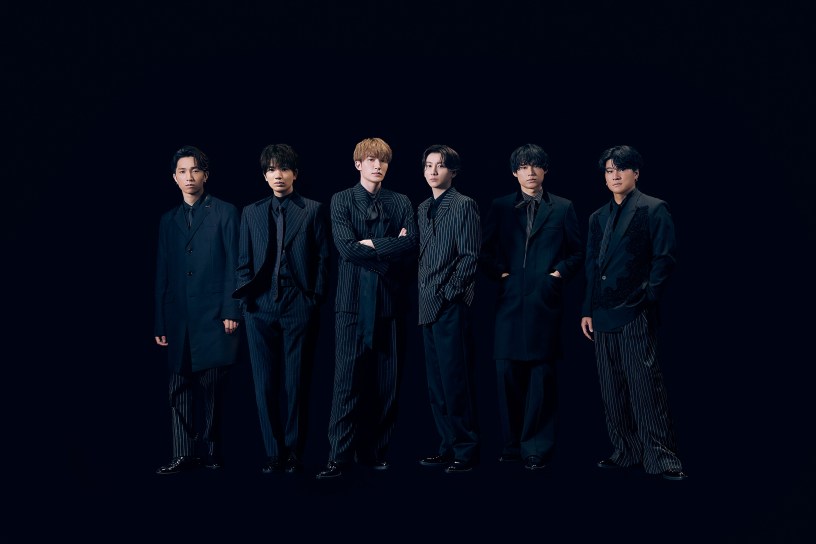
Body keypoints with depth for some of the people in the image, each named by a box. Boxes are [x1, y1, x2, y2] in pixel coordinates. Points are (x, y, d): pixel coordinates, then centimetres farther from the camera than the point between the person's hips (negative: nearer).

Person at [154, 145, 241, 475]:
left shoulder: (225, 213, 3)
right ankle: (184, 454, 5)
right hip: (179, 318, 4)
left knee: (212, 388, 0)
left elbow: (233, 265, -3)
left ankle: (212, 450, 11)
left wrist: (231, 311, -11)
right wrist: (161, 323, 10)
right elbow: (162, 274, 14)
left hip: (214, 315, -4)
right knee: (180, 388, 1)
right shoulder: (168, 220, 16)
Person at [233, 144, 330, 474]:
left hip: (299, 306, -2)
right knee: (265, 383, 3)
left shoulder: (313, 210, 6)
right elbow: (244, 261, 12)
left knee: (296, 382, 1)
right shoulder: (252, 212, 14)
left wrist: (316, 298, -4)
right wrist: (246, 297, 1)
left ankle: (294, 452, 10)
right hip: (260, 307, 3)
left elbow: (323, 258, 3)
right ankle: (273, 452, 12)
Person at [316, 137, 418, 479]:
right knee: (348, 381, -5)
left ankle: (375, 451, 14)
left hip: (391, 301, 3)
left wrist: (371, 244, -9)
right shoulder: (341, 200, 6)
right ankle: (340, 455, -1)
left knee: (387, 382, 4)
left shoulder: (401, 203, 12)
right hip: (353, 300, -2)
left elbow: (410, 245, -4)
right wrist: (391, 248, -6)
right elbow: (347, 247, -9)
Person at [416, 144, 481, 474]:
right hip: (428, 307, 8)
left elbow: (470, 256, -10)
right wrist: (423, 294, 9)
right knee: (436, 385, 10)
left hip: (451, 306, -7)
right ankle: (448, 447, 18)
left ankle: (466, 452, 3)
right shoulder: (422, 209, 17)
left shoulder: (463, 205, -5)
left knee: (455, 382, -6)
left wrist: (447, 294, -13)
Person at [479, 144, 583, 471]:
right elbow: (486, 251, 12)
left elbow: (577, 253, 10)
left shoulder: (563, 208, 9)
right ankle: (511, 445, 15)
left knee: (541, 376, -1)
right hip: (510, 301, 2)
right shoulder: (499, 207, 11)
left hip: (545, 302, -1)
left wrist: (559, 273, -5)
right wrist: (499, 273, -2)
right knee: (507, 373, 3)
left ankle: (537, 449, 6)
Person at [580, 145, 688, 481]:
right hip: (603, 315, 6)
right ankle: (626, 452, 16)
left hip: (636, 314, -6)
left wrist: (648, 299, -12)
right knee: (613, 390, 7)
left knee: (645, 385, -9)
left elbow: (665, 258, -6)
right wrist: (587, 310, 11)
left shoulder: (654, 210, 0)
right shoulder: (598, 217, 18)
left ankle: (661, 457, -4)